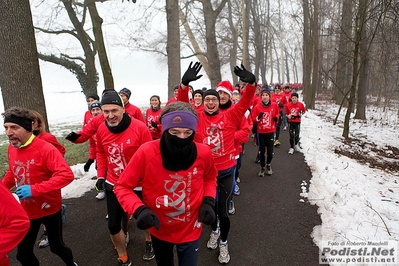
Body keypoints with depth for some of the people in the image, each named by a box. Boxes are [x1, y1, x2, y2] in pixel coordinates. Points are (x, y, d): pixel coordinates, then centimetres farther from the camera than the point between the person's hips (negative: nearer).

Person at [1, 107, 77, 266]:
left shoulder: (45, 148, -25)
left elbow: (67, 175, -34)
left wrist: (34, 189, -36)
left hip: (50, 209, -5)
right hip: (27, 211, 5)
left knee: (56, 247, 16)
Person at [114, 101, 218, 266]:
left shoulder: (203, 153, -20)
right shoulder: (147, 152, -27)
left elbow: (210, 178, 3)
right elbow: (122, 187, -16)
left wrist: (209, 201, -13)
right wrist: (139, 209, -33)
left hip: (190, 230, 0)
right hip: (159, 229, 1)